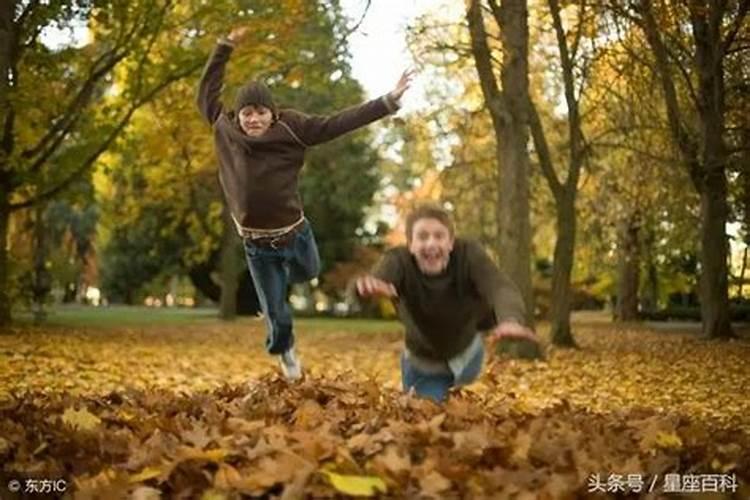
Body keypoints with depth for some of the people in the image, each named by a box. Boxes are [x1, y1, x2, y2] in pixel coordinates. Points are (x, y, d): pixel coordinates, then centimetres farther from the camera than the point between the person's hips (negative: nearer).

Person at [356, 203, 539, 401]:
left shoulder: (469, 254, -30)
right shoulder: (398, 261, -31)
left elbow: (500, 286, -48)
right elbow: (377, 279, -54)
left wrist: (511, 319, -72)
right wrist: (368, 285, -81)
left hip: (466, 354, 2)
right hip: (421, 361, -2)